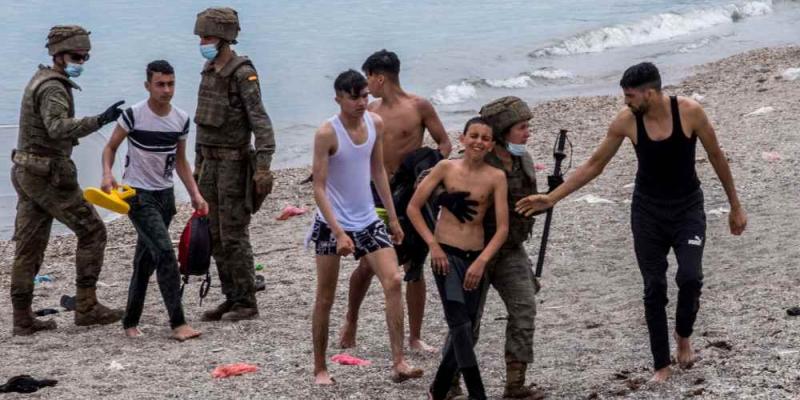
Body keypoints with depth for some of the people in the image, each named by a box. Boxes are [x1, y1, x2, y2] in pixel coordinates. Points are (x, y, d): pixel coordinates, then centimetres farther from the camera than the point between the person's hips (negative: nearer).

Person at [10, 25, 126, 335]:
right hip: (48, 177, -10)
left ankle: (22, 319, 7)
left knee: (29, 246, 7)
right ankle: (86, 307, -1)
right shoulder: (53, 89, -17)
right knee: (91, 231, -1)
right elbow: (58, 128, -35)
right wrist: (99, 121, -45)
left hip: (26, 172, 10)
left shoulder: (41, 81, 16)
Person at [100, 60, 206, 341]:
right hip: (138, 195, -6)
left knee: (146, 259, 12)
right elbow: (111, 147, -3)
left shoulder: (181, 119, 1)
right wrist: (107, 174, -21)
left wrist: (195, 194, 5)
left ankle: (130, 322, 24)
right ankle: (178, 323, -17)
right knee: (165, 252, -18)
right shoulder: (134, 115, -14)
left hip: (165, 195, 6)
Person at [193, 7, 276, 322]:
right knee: (216, 237, 9)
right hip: (212, 163, 8)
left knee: (234, 236, -6)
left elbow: (260, 122, -22)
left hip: (234, 163, -8)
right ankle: (232, 299, 16)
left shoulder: (242, 74, -15)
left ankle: (247, 303, 0)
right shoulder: (209, 71, 10)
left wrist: (263, 166, -30)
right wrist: (199, 162, 21)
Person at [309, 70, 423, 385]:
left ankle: (398, 363, -11)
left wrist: (392, 217, 13)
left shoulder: (376, 123, 0)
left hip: (367, 220, 5)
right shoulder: (327, 133, -18)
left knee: (393, 281, -10)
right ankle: (320, 369, 18)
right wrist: (339, 233, -26)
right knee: (325, 298, 4)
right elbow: (319, 188, -18)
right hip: (332, 223, -5)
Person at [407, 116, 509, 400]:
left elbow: (502, 228, -4)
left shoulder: (496, 177, -1)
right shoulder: (446, 168, -1)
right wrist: (433, 245, -5)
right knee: (461, 325, -15)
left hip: (476, 257, 3)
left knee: (465, 330, 9)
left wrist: (481, 261, -15)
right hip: (446, 254, -3)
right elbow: (413, 208, 3)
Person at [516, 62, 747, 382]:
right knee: (654, 289, 0)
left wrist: (735, 206, 3)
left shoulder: (689, 112, -17)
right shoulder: (626, 121, -11)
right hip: (648, 211, 2)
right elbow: (593, 165, -1)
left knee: (690, 277, -21)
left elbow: (716, 157, -4)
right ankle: (661, 365, 12)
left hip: (687, 208, -2)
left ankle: (683, 334, 9)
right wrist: (551, 198, -5)